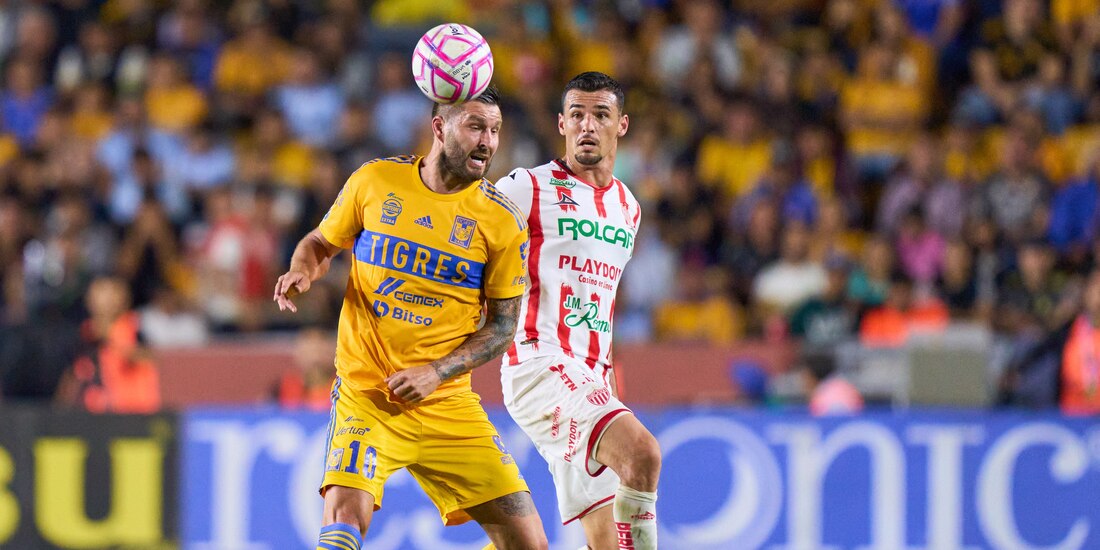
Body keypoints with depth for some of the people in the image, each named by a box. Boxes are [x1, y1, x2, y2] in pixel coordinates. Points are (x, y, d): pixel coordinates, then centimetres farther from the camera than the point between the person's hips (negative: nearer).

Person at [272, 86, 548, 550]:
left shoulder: (502, 222, -2)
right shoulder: (374, 181, -1)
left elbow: (503, 325, 2)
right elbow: (322, 242, 15)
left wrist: (436, 373, -11)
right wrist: (301, 272, -8)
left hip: (447, 402, 1)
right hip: (365, 391, -1)